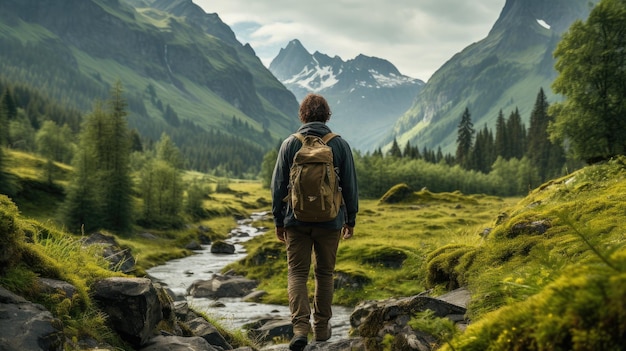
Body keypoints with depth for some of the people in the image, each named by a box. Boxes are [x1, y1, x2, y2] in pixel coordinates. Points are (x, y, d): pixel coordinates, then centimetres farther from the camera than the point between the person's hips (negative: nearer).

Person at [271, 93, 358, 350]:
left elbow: (278, 185, -1)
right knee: (325, 273, 14)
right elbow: (350, 186, 1)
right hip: (330, 222, 1)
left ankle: (301, 327, -10)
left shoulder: (290, 144, -3)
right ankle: (322, 327, 21)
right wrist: (350, 220, 11)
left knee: (297, 273, 5)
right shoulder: (340, 145, -2)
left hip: (297, 221, -1)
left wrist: (278, 220, 8)